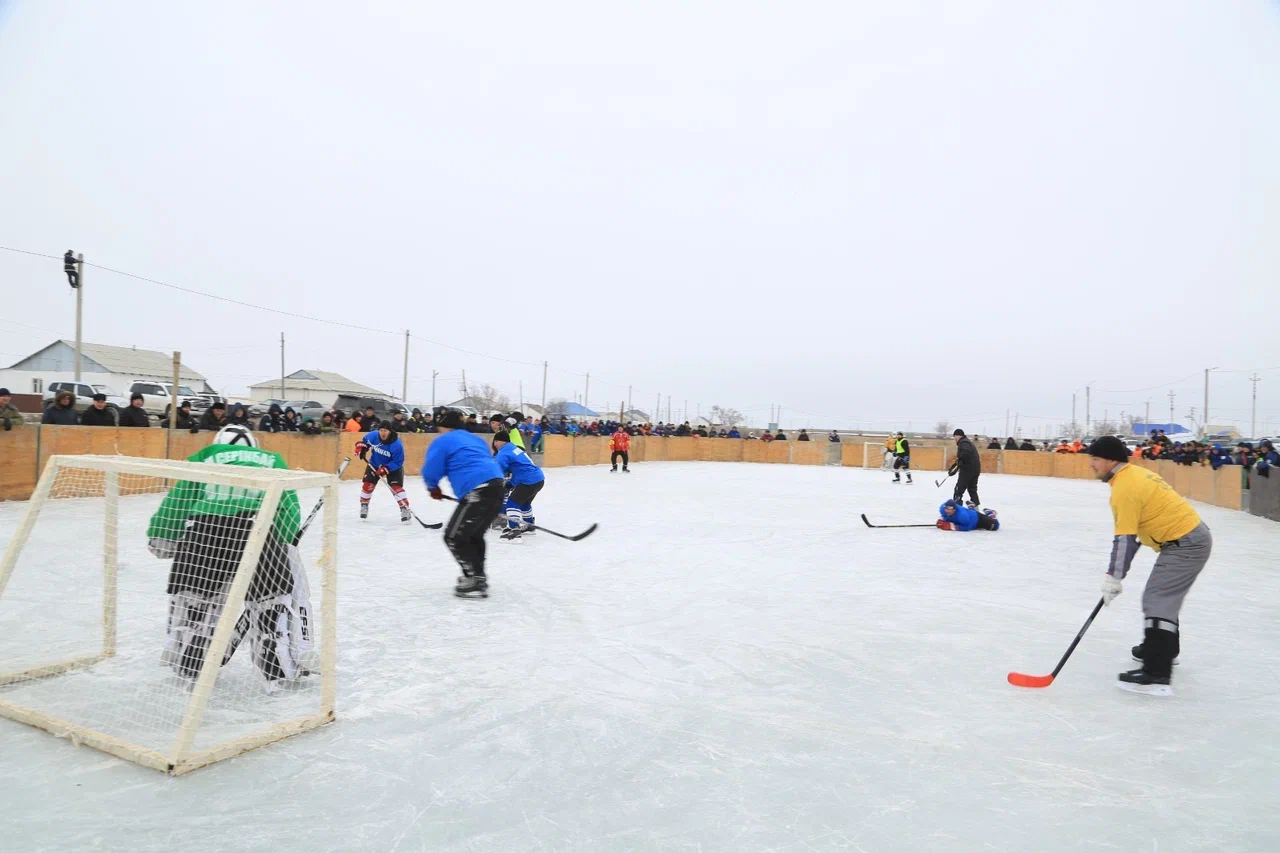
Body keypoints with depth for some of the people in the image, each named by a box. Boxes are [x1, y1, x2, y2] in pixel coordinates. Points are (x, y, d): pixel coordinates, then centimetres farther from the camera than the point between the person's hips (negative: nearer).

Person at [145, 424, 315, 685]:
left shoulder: (204, 457, 31)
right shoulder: (273, 459, 32)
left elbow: (180, 496, 23)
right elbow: (288, 503, 23)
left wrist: (162, 537, 26)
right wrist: (288, 541, 23)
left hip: (207, 523, 1)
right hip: (261, 524, -1)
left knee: (194, 588, 24)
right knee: (280, 592, 16)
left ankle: (190, 662, 31)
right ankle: (289, 664, 16)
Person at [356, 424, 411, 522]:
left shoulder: (397, 444, -34)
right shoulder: (373, 435, -22)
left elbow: (398, 462, -30)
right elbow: (364, 441, 2)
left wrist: (385, 469, -39)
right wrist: (360, 448, -18)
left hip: (393, 467, -4)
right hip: (374, 464, 4)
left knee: (396, 487, -18)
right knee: (368, 484, 0)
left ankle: (405, 509, -11)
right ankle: (364, 506, 22)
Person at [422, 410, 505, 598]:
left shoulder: (442, 442, 6)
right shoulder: (475, 439, 29)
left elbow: (430, 472, 3)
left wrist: (434, 489, 25)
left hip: (478, 491, -8)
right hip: (496, 486, 8)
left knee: (454, 537, 2)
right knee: (473, 535, 24)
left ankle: (476, 581, 0)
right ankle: (477, 576, 31)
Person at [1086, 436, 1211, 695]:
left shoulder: (1124, 487, -20)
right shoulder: (1134, 474, 11)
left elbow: (1124, 538, -21)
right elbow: (1135, 530, 19)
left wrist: (1113, 578, -17)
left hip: (1184, 544, -11)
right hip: (1193, 535, 11)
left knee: (1157, 601, -13)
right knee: (1165, 597, 25)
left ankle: (1157, 674, -16)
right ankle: (1164, 649, 44)